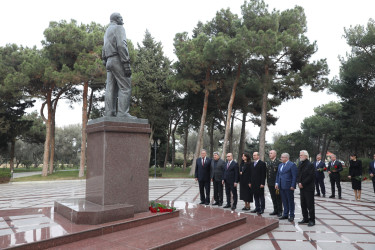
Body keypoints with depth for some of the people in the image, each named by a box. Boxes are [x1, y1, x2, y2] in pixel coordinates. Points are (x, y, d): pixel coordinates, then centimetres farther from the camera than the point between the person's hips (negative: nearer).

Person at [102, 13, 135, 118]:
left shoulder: (107, 32, 27)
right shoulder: (119, 28, -1)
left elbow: (104, 51, 25)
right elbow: (121, 45, -16)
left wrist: (106, 63, 23)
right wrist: (126, 64, -21)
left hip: (109, 61, 9)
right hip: (118, 60, -9)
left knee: (111, 89, 1)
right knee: (125, 87, -12)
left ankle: (109, 114, -4)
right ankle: (122, 113, -20)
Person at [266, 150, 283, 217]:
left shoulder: (278, 162, -11)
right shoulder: (268, 162, 12)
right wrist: (268, 182, 13)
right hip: (270, 183, 7)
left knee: (278, 198, 2)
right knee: (273, 198, 13)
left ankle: (280, 211, 12)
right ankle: (275, 210, 23)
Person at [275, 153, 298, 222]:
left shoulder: (292, 165, -9)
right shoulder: (280, 165, 15)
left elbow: (294, 176, -13)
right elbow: (278, 175, 19)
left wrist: (293, 186, -17)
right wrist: (276, 183, 9)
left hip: (288, 187, -7)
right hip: (281, 186, 7)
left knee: (290, 201, 4)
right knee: (284, 201, 13)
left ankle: (291, 216, 14)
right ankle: (285, 215, 22)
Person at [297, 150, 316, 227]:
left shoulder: (310, 165, -11)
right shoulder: (300, 165, 14)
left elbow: (310, 176, -17)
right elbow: (298, 175, 15)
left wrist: (303, 183, -16)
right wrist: (299, 182, -3)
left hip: (308, 188, -7)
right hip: (302, 188, 8)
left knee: (310, 205, -1)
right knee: (303, 205, 12)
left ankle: (312, 220, 8)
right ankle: (305, 218, 22)